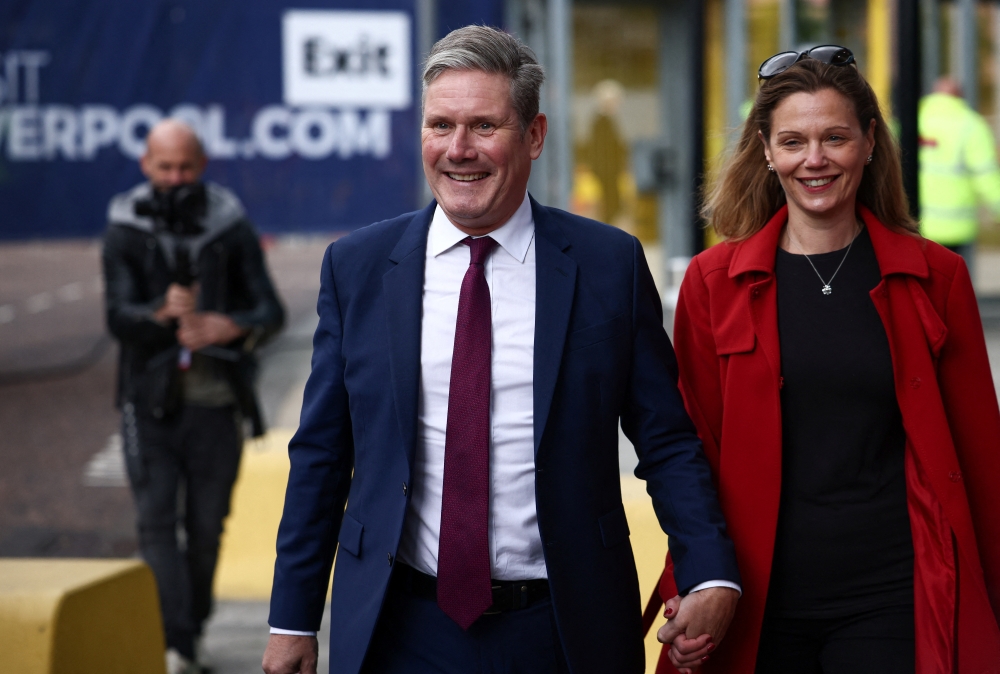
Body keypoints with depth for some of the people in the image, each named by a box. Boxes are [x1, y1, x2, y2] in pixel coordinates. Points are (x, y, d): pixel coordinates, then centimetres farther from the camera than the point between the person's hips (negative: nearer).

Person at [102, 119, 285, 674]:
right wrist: (162, 313, -31)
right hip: (151, 400, -1)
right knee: (157, 520, -9)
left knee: (206, 525, 7)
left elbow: (270, 310, -1)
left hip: (216, 401, 1)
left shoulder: (230, 225, 2)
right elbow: (118, 317, -10)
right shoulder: (125, 228, -1)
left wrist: (228, 327, -21)